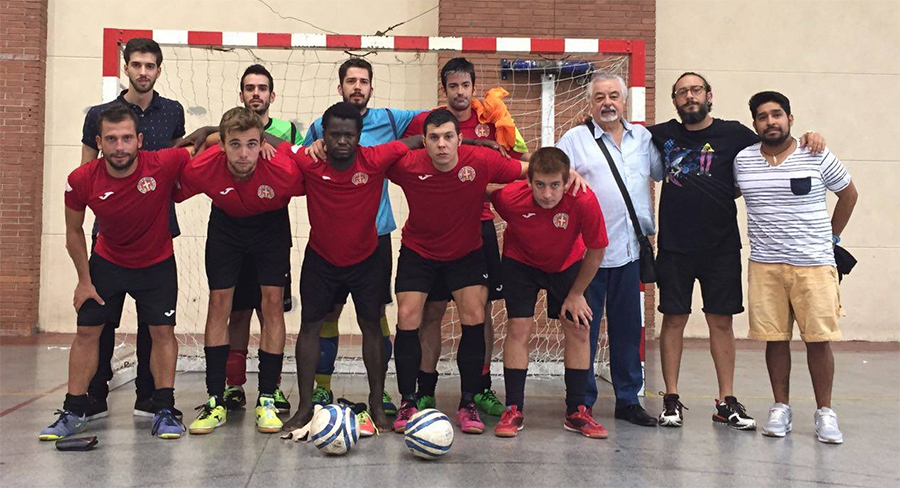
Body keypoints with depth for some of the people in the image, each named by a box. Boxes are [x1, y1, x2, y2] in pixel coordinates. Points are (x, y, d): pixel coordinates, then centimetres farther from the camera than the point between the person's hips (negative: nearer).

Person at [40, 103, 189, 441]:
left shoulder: (164, 165, -29)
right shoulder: (82, 181, -23)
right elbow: (74, 231, -5)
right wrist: (84, 280, -3)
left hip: (157, 263, -1)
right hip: (107, 261, 2)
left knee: (163, 331, -4)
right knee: (87, 331, 3)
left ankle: (164, 410, 7)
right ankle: (74, 412, 16)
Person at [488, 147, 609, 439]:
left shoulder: (583, 201, -34)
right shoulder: (509, 198, -34)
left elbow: (595, 250, -18)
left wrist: (576, 294, -10)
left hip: (566, 264, 1)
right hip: (521, 261, -1)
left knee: (578, 328, -4)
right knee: (519, 328, -10)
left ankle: (576, 412, 8)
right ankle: (514, 410, 1)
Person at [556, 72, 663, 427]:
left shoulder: (642, 138, 14)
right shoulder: (575, 139, 2)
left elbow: (664, 172, 20)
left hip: (629, 250, 4)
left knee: (628, 327, 11)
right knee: (585, 327, 1)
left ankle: (628, 400, 22)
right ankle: (582, 402, 11)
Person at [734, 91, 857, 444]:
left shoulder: (817, 157, 0)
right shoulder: (742, 160, 5)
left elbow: (849, 193, 12)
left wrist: (832, 236, 13)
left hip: (814, 263, -2)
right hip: (765, 265, 2)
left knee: (819, 339, -1)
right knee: (775, 339, 5)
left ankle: (825, 413, 11)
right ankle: (781, 409, 17)